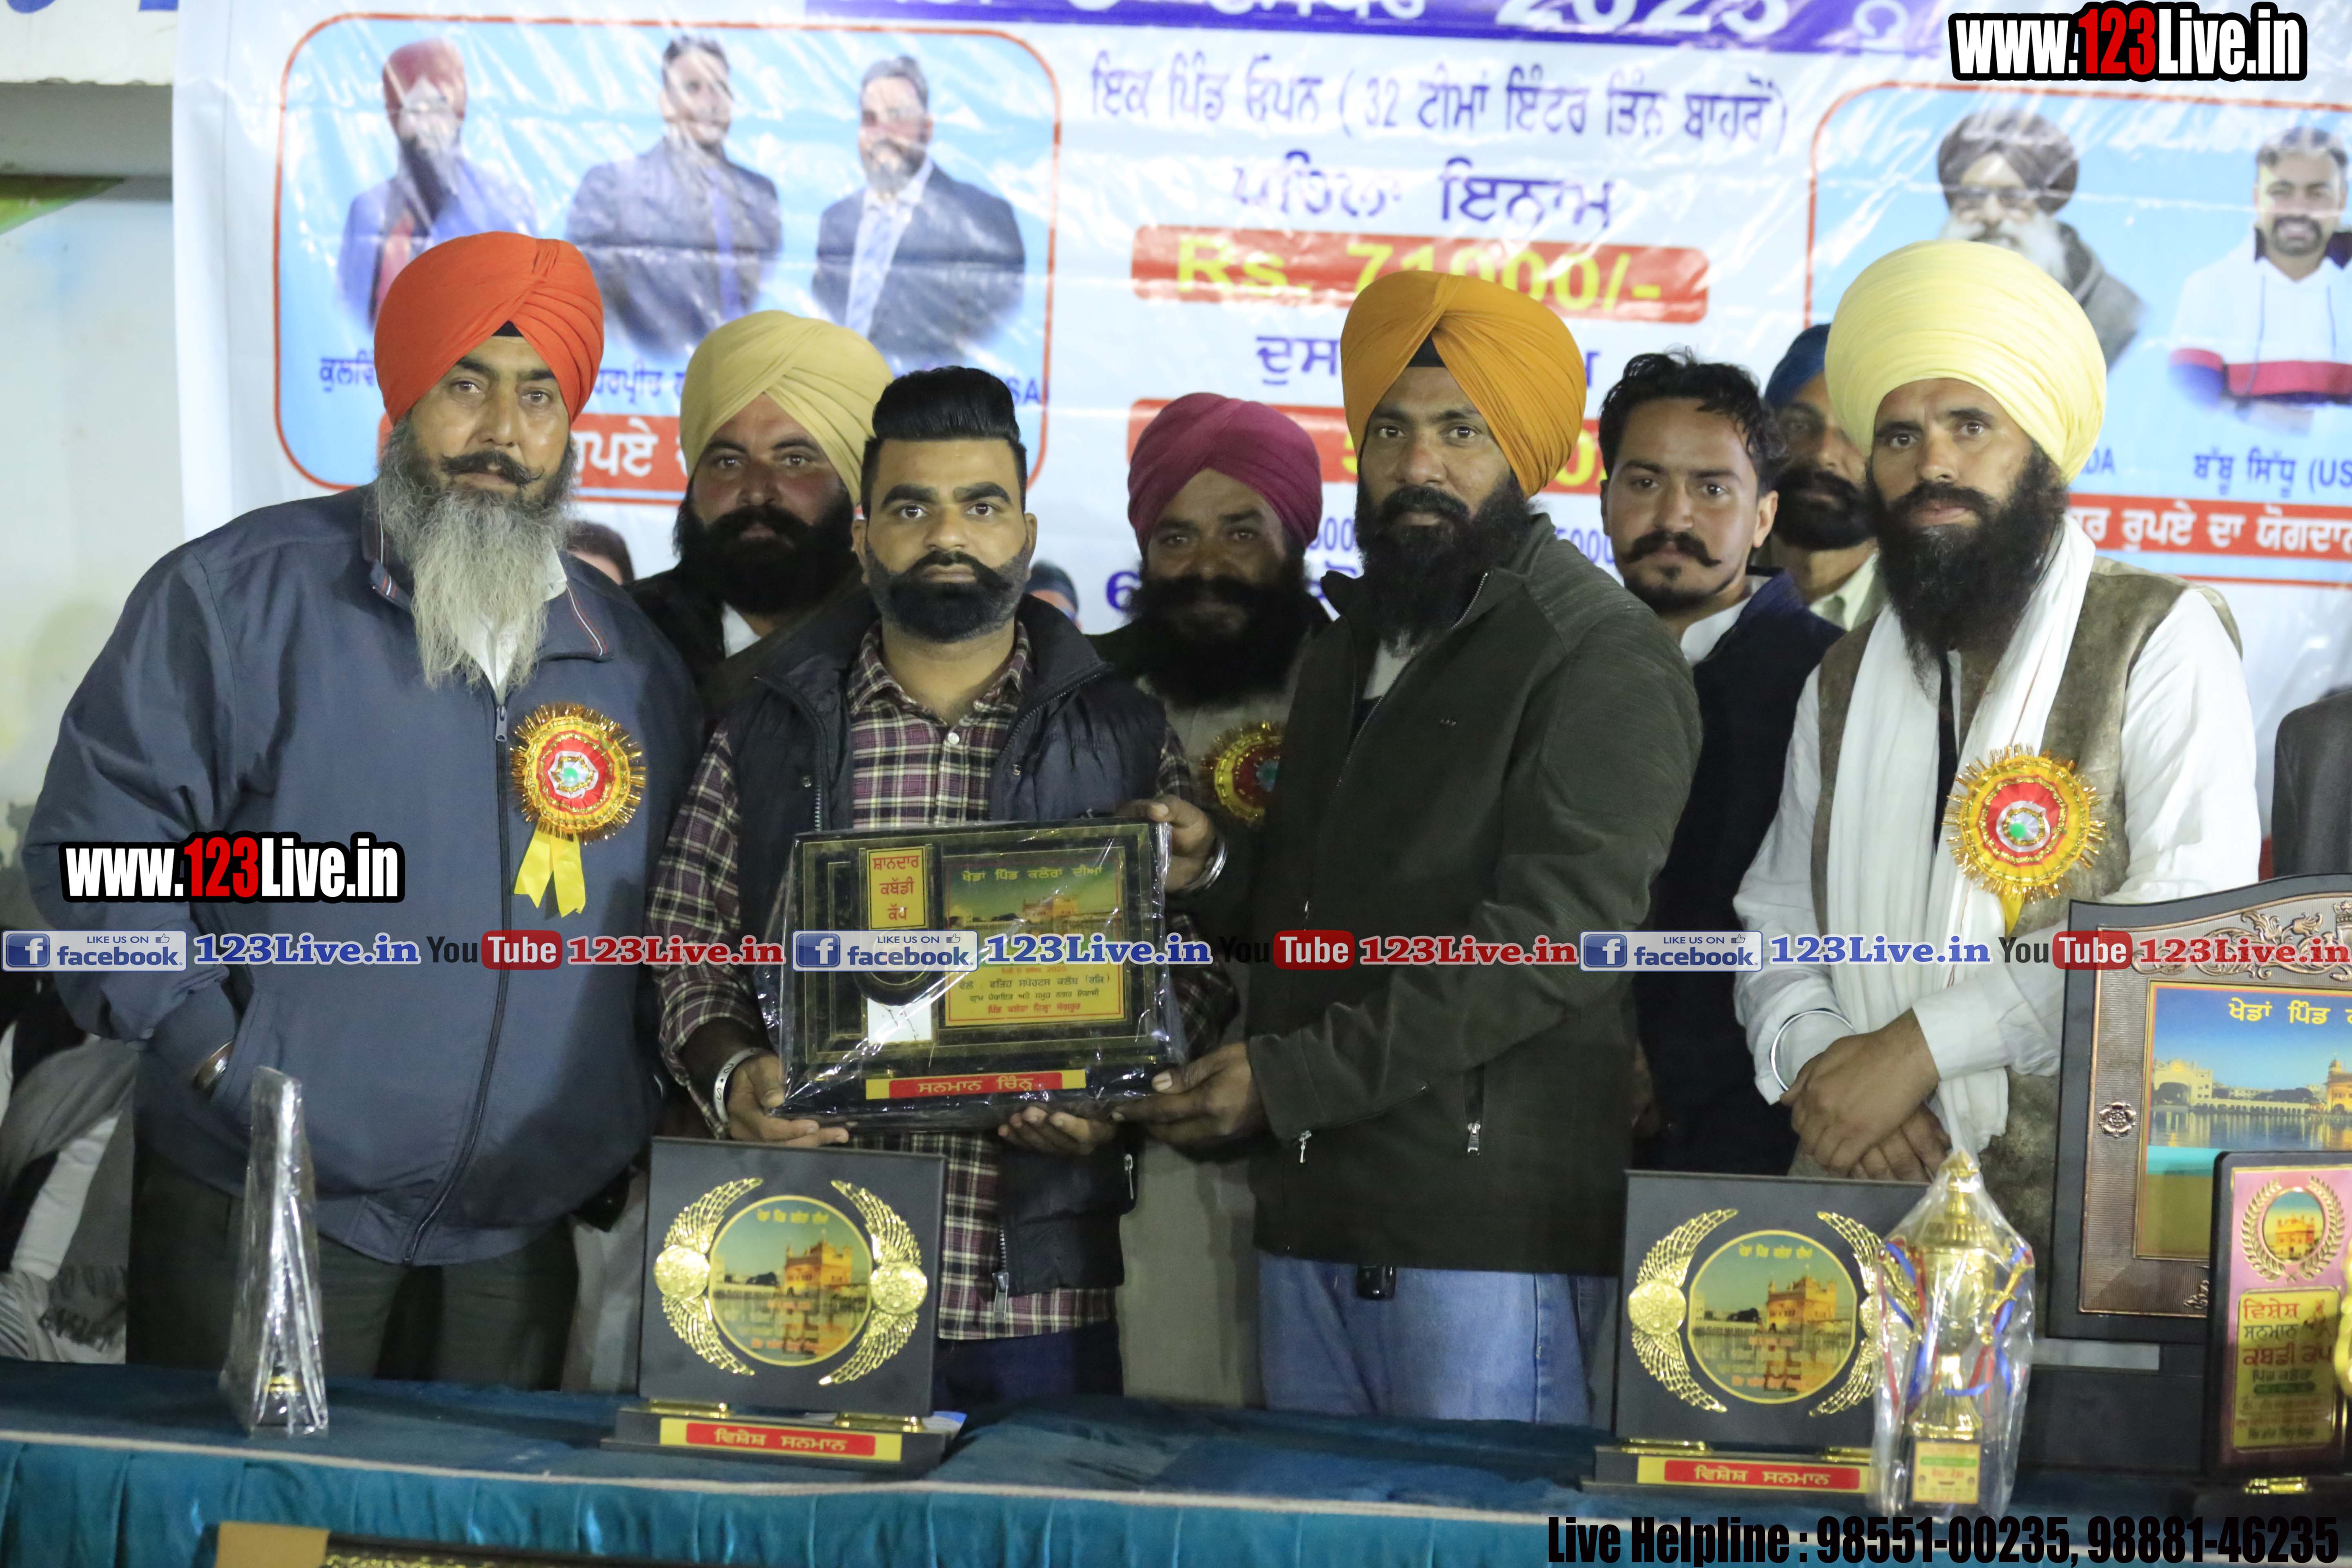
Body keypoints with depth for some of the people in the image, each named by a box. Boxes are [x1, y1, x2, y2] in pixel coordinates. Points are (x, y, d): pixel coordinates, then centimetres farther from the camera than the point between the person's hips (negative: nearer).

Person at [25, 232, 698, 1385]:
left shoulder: (632, 661, 10)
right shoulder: (236, 593, -3)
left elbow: (667, 934, 17)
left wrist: (628, 1115, 8)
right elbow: (98, 835, -4)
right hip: (257, 1215, -3)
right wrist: (215, 1055, -10)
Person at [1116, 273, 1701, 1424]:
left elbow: (1553, 939, -17)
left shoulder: (1603, 659, -7)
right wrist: (1204, 871, 6)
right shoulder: (1350, 645, 20)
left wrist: (1289, 1077, -18)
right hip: (1307, 1208, 7)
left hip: (1488, 1223, -7)